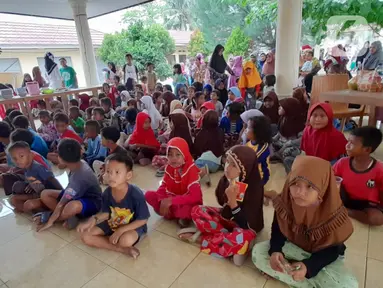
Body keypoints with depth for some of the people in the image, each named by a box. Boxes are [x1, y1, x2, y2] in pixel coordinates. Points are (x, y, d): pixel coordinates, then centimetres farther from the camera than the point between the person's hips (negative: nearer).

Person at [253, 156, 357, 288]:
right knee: (258, 252, -19)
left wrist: (308, 266, -36)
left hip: (322, 255, -2)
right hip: (292, 246, 2)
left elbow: (332, 250, -19)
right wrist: (275, 250, -30)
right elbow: (277, 230, -8)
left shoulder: (332, 213, -29)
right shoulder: (285, 202, -22)